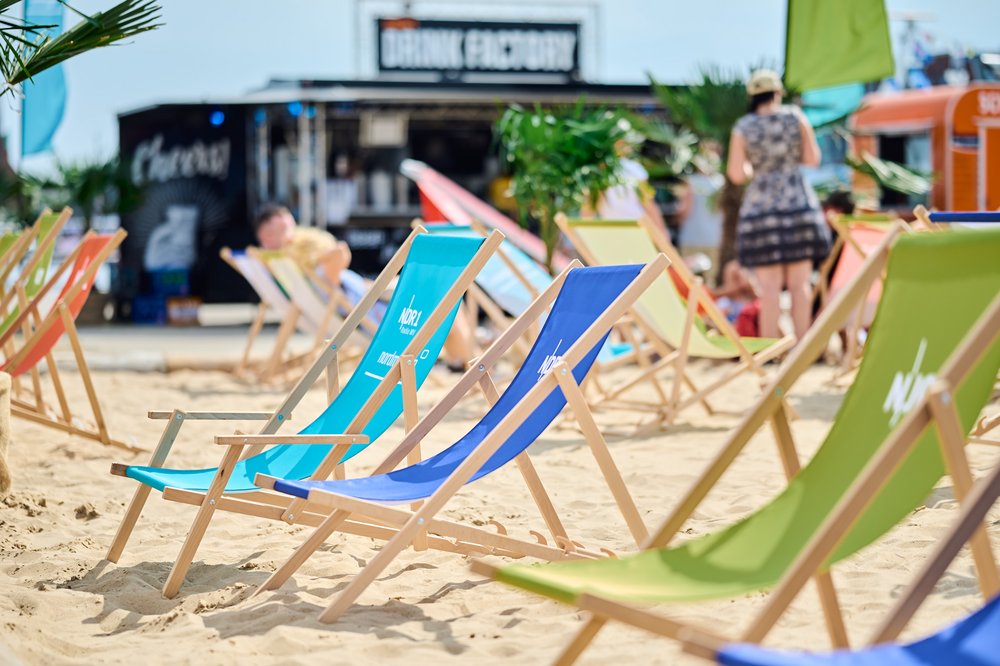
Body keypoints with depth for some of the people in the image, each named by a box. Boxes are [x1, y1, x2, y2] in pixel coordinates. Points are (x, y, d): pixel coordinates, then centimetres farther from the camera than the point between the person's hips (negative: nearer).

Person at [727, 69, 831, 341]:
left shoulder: (742, 128, 0)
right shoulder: (795, 117, 2)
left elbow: (736, 174, -2)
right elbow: (813, 158, 3)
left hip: (760, 205, -1)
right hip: (798, 202, 1)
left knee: (769, 286, 0)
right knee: (800, 283, 5)